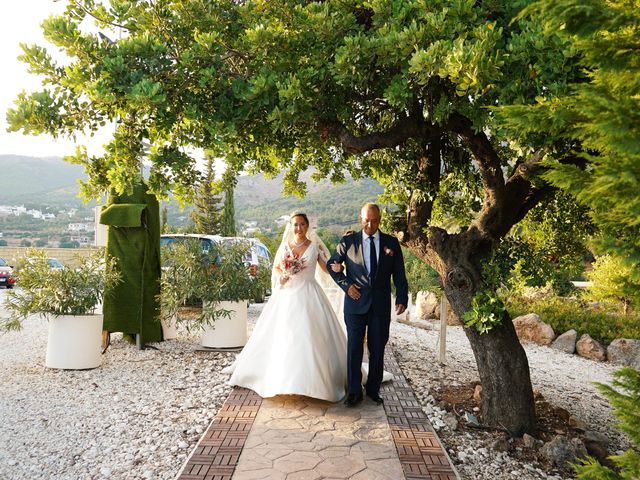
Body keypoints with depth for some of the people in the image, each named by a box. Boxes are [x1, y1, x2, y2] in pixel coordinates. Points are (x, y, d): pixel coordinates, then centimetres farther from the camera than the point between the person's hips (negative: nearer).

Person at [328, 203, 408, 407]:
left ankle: (373, 389, 24)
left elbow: (399, 274, 4)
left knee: (377, 349, 9)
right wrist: (346, 284, -4)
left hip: (381, 304, 1)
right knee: (354, 348, 3)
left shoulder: (391, 243, 3)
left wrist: (402, 299, -4)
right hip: (356, 301, -1)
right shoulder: (348, 241, 0)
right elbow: (332, 264, 7)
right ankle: (354, 391, 15)